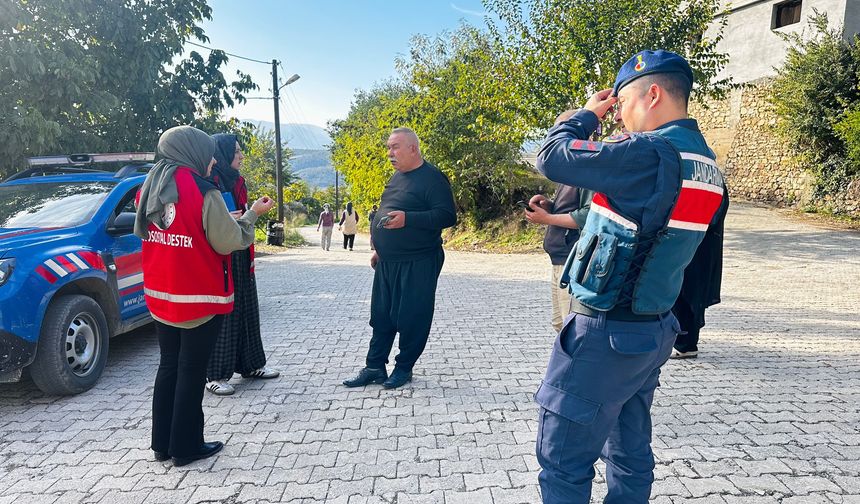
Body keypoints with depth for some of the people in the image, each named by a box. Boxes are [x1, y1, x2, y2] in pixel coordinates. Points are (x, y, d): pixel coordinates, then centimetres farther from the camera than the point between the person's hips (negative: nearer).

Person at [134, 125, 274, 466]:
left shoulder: (151, 188, 6)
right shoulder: (203, 192, -18)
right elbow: (228, 241, -15)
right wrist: (252, 215, 1)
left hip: (160, 295, 7)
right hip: (199, 297, -7)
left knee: (168, 365, 17)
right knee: (191, 370, 4)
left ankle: (162, 442, 26)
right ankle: (186, 447, 15)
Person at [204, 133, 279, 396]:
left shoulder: (237, 180, 13)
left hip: (240, 255, 9)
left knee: (246, 309, 13)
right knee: (221, 311, -3)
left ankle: (250, 364, 25)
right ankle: (216, 374, 7)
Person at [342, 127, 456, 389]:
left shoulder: (432, 178, -12)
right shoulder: (398, 177, 15)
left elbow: (447, 216, -21)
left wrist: (407, 219, -29)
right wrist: (380, 249, 22)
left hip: (417, 264, -8)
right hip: (387, 262, 9)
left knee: (412, 317, 3)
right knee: (381, 316, 12)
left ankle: (404, 368, 19)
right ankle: (374, 367, 22)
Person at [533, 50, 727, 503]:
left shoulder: (651, 152, -21)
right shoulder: (704, 163, 10)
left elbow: (552, 158, -17)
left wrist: (588, 113, 0)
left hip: (605, 333, -9)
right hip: (652, 330, 9)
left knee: (563, 461, 3)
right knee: (630, 453, 20)